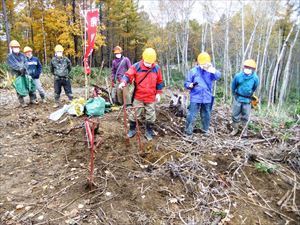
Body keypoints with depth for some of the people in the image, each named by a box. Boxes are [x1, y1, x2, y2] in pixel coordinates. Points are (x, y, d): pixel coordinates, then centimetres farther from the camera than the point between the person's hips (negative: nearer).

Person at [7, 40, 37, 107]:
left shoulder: (22, 55, 13)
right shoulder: (10, 56, 2)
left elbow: (25, 63, 2)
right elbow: (12, 65, -12)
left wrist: (24, 69, -17)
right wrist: (20, 69, -24)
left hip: (25, 73, 3)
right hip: (16, 75, -3)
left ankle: (32, 99, 9)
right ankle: (22, 102, 5)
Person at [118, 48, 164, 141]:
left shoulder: (157, 68, -1)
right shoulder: (136, 66, -8)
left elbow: (159, 82, 8)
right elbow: (128, 75, -14)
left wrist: (158, 93, 5)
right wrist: (123, 82, -35)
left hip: (151, 97, 1)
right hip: (138, 97, -1)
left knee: (150, 116, 10)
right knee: (134, 114, 10)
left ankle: (149, 131, 27)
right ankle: (132, 129, 30)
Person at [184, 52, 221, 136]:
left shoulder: (210, 71, 3)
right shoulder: (193, 71, -1)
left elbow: (218, 76, -17)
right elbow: (186, 83, 0)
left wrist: (213, 70, -37)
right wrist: (191, 85, -23)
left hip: (207, 98, 3)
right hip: (195, 98, -3)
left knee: (206, 115, 15)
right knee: (191, 115, -6)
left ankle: (205, 130, 32)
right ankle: (188, 131, 5)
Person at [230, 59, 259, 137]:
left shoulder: (255, 78, -14)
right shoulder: (238, 76, -15)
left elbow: (254, 88, 8)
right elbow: (233, 86, 4)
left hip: (247, 100, 0)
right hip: (238, 98, 0)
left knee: (245, 116, 8)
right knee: (235, 115, 7)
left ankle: (244, 130, 22)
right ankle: (235, 129, 22)